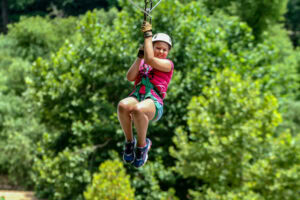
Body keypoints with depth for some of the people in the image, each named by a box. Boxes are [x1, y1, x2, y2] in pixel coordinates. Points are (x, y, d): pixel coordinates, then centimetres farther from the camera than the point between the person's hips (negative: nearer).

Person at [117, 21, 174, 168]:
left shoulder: (168, 64, 14)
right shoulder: (142, 64, 29)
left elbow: (150, 59, -5)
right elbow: (130, 77, 12)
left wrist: (147, 34, 2)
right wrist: (140, 56, 5)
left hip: (154, 102, -4)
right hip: (136, 97, 4)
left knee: (138, 109, -41)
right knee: (123, 105, -36)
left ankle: (142, 145, -16)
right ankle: (129, 141, -13)